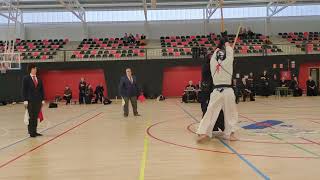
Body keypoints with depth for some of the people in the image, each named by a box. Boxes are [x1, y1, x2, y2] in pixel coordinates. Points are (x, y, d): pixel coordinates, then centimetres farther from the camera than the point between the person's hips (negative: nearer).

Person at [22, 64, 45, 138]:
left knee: (36, 117, 7)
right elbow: (24, 90, -5)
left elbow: (42, 90, 12)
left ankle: (34, 131, 15)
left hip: (38, 100, 4)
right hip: (30, 101, -4)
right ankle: (31, 132, 9)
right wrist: (25, 100, -11)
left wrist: (43, 99, 7)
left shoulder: (39, 79, 11)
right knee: (31, 117, 0)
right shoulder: (26, 78, -2)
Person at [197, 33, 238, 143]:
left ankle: (203, 133, -5)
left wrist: (219, 47, 39)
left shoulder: (212, 63, 4)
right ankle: (230, 133, 12)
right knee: (230, 113, 12)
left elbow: (214, 55, 25)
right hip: (228, 91, -2)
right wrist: (227, 44, 31)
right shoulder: (227, 63, -2)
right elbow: (230, 52, 14)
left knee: (210, 113, 1)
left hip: (216, 92, 2)